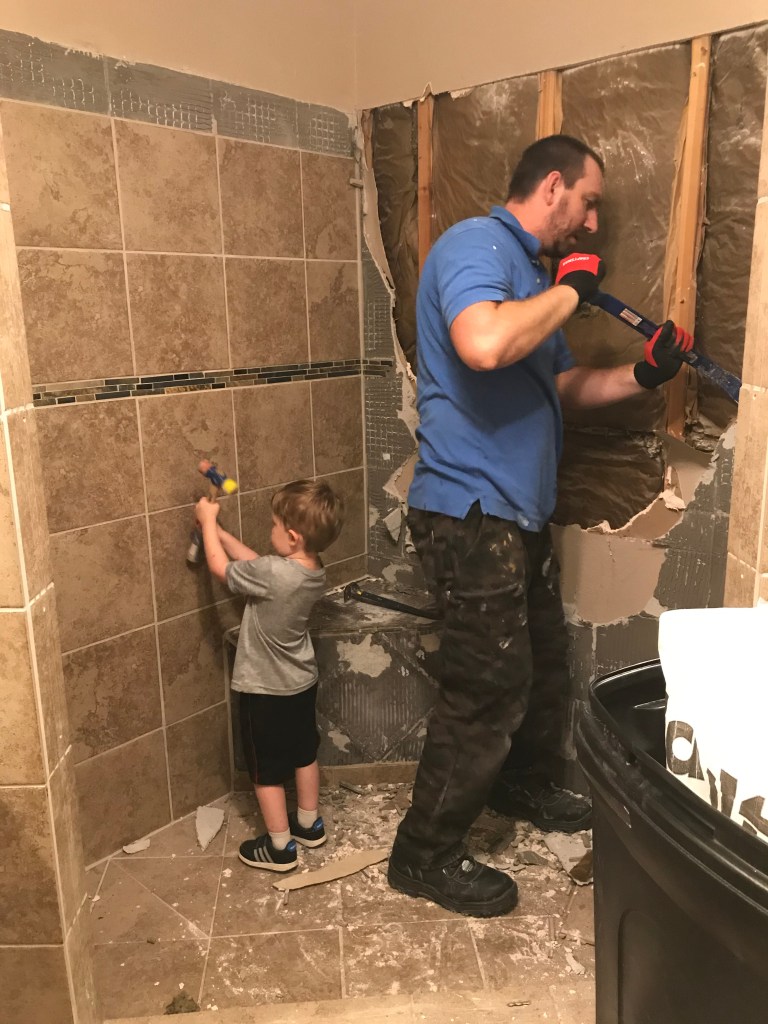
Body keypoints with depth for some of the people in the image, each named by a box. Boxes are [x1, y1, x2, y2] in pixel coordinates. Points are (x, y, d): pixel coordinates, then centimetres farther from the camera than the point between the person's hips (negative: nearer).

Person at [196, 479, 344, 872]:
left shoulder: (273, 574, -33)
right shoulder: (314, 573, -8)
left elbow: (221, 567, -16)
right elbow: (252, 561, 5)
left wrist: (208, 521, -3)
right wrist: (219, 530, 7)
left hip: (266, 690, -8)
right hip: (302, 682, 8)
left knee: (267, 771, 10)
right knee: (304, 754, 23)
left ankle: (280, 847, 23)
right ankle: (309, 824, 40)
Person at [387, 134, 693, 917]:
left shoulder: (528, 271, 19)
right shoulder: (475, 244, -12)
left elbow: (558, 386, 23)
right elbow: (482, 345, -34)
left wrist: (641, 376, 10)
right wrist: (569, 289, -18)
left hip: (517, 513, 10)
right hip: (470, 510, -10)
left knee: (544, 664, 21)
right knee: (489, 687, -4)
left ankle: (524, 786, 45)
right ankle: (424, 853, 15)